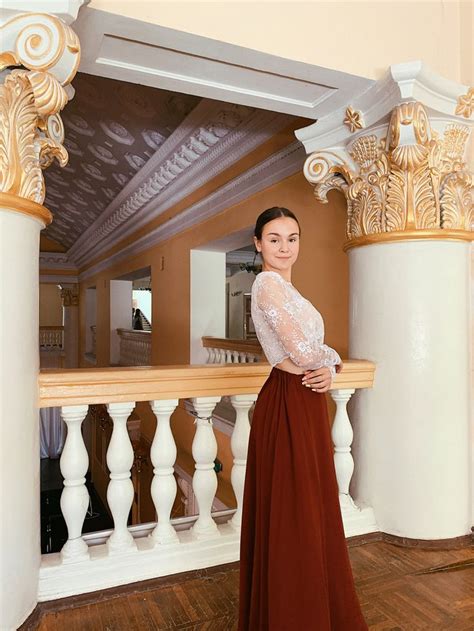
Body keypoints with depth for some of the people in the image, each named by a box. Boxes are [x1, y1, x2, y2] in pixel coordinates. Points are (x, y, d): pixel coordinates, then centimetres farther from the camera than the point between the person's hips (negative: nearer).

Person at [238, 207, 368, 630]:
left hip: (307, 405, 10)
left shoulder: (286, 287, 15)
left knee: (311, 511, 20)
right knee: (292, 517, 4)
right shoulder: (268, 282, -14)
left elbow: (316, 350, 13)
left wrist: (328, 371, -8)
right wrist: (333, 358, -2)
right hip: (287, 407, -10)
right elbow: (302, 353, -22)